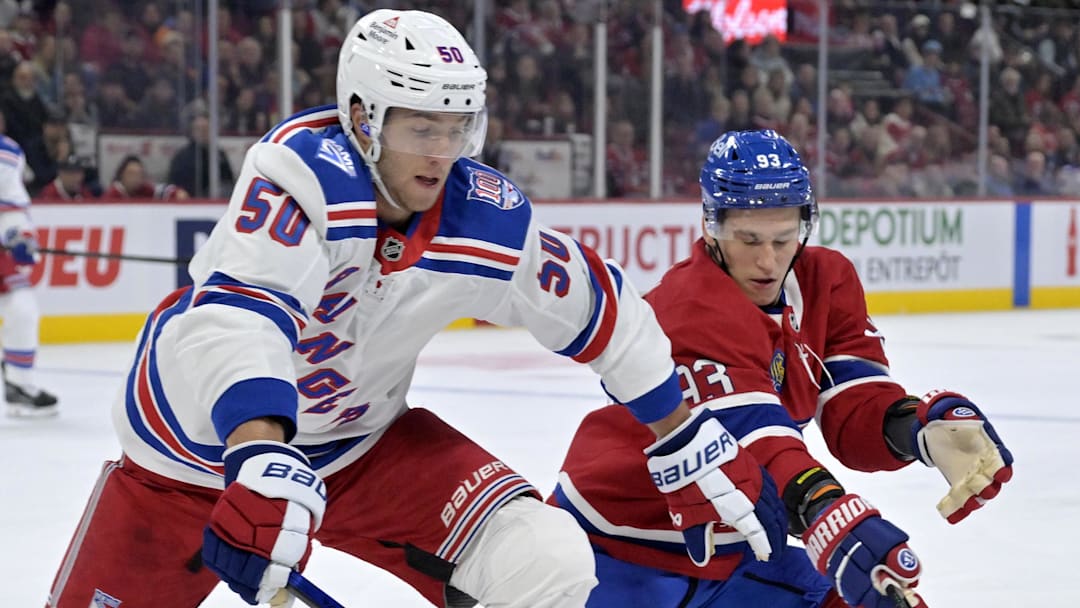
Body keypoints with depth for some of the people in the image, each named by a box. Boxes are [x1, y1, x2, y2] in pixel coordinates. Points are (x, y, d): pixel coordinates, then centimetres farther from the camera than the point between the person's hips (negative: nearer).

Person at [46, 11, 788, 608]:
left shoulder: (490, 221, -15)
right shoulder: (303, 168, -29)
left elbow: (604, 315, -1)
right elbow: (237, 316, -44)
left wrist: (695, 450, 2)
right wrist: (262, 461, -58)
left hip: (359, 442, 3)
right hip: (203, 442, -3)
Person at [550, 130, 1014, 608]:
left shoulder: (827, 281, -1)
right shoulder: (692, 309, -27)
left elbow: (853, 412, -8)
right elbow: (752, 438, -39)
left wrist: (929, 426, -29)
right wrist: (832, 516, -54)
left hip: (730, 550, 8)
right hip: (620, 551, -8)